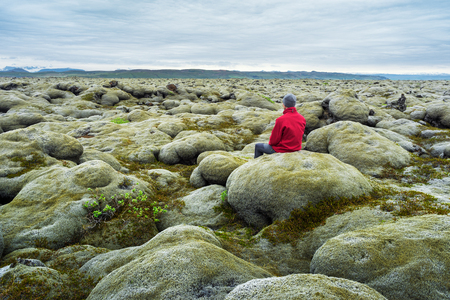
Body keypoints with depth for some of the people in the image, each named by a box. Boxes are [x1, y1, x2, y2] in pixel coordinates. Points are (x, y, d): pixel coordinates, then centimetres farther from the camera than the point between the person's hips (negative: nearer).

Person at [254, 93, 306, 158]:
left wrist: (271, 143, 4)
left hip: (282, 149, -7)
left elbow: (274, 140, -18)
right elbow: (300, 136, 7)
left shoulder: (281, 120, -25)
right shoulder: (302, 119, -6)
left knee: (258, 146, 17)